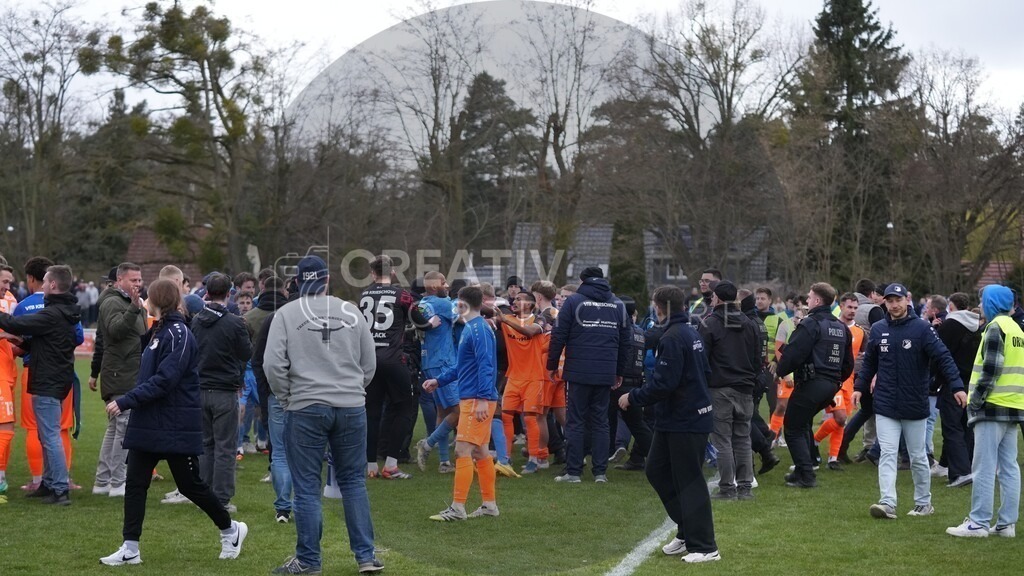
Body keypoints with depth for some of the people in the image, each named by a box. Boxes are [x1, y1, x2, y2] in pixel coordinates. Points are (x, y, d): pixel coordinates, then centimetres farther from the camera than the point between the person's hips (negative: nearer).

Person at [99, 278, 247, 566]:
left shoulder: (179, 334, -16)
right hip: (149, 424, 9)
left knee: (190, 485, 3)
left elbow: (163, 381, -24)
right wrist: (129, 402, 9)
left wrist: (126, 401, -25)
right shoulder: (158, 331, 14)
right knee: (135, 484, 3)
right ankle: (130, 548, 7)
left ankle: (231, 530, 23)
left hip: (176, 427, -9)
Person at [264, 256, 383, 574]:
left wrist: (287, 398, 4)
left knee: (307, 487, 5)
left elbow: (273, 364, -9)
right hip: (352, 407, 3)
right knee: (354, 482, 12)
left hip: (306, 408, -2)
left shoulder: (286, 313, -3)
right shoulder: (351, 312, 5)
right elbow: (369, 362, 9)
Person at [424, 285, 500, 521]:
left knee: (463, 450, -9)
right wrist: (439, 381, 26)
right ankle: (489, 504, 20)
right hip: (471, 399, 10)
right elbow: (462, 366, 26)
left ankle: (458, 508, -8)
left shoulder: (478, 329, -15)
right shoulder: (472, 328, 16)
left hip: (476, 401, -10)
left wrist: (483, 398, -27)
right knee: (479, 451, 14)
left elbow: (485, 365, -23)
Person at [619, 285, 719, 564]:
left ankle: (704, 546, 2)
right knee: (657, 470, 15)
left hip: (686, 422, -10)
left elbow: (663, 384, -24)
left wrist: (632, 397, -12)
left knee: (688, 481, -4)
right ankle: (688, 531, 21)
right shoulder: (691, 333, 11)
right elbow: (704, 371, 19)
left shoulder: (673, 338, -19)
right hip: (673, 419, 10)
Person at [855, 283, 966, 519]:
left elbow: (943, 357, -15)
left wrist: (957, 386, -25)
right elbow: (869, 362, 15)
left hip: (914, 406, -2)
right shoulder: (878, 329, 4)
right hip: (885, 405, 2)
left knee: (918, 457, 10)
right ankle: (888, 503, -12)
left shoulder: (922, 328, -9)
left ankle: (924, 503, 24)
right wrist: (860, 387, 10)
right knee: (887, 455, -7)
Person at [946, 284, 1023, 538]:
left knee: (984, 467, -6)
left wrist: (976, 400, -12)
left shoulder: (995, 327, -11)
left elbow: (990, 368, -17)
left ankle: (979, 523, -5)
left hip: (993, 406, -9)